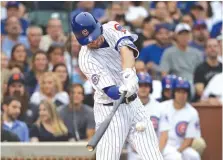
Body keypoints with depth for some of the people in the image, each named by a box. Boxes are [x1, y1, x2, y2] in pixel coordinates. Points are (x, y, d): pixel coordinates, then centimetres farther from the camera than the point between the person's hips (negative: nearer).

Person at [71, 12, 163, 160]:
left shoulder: (111, 29, -7)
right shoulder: (86, 60, -19)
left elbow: (125, 47, -26)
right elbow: (110, 91, -26)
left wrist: (129, 72, -45)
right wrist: (122, 90, -49)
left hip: (133, 104, 5)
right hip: (111, 110, -5)